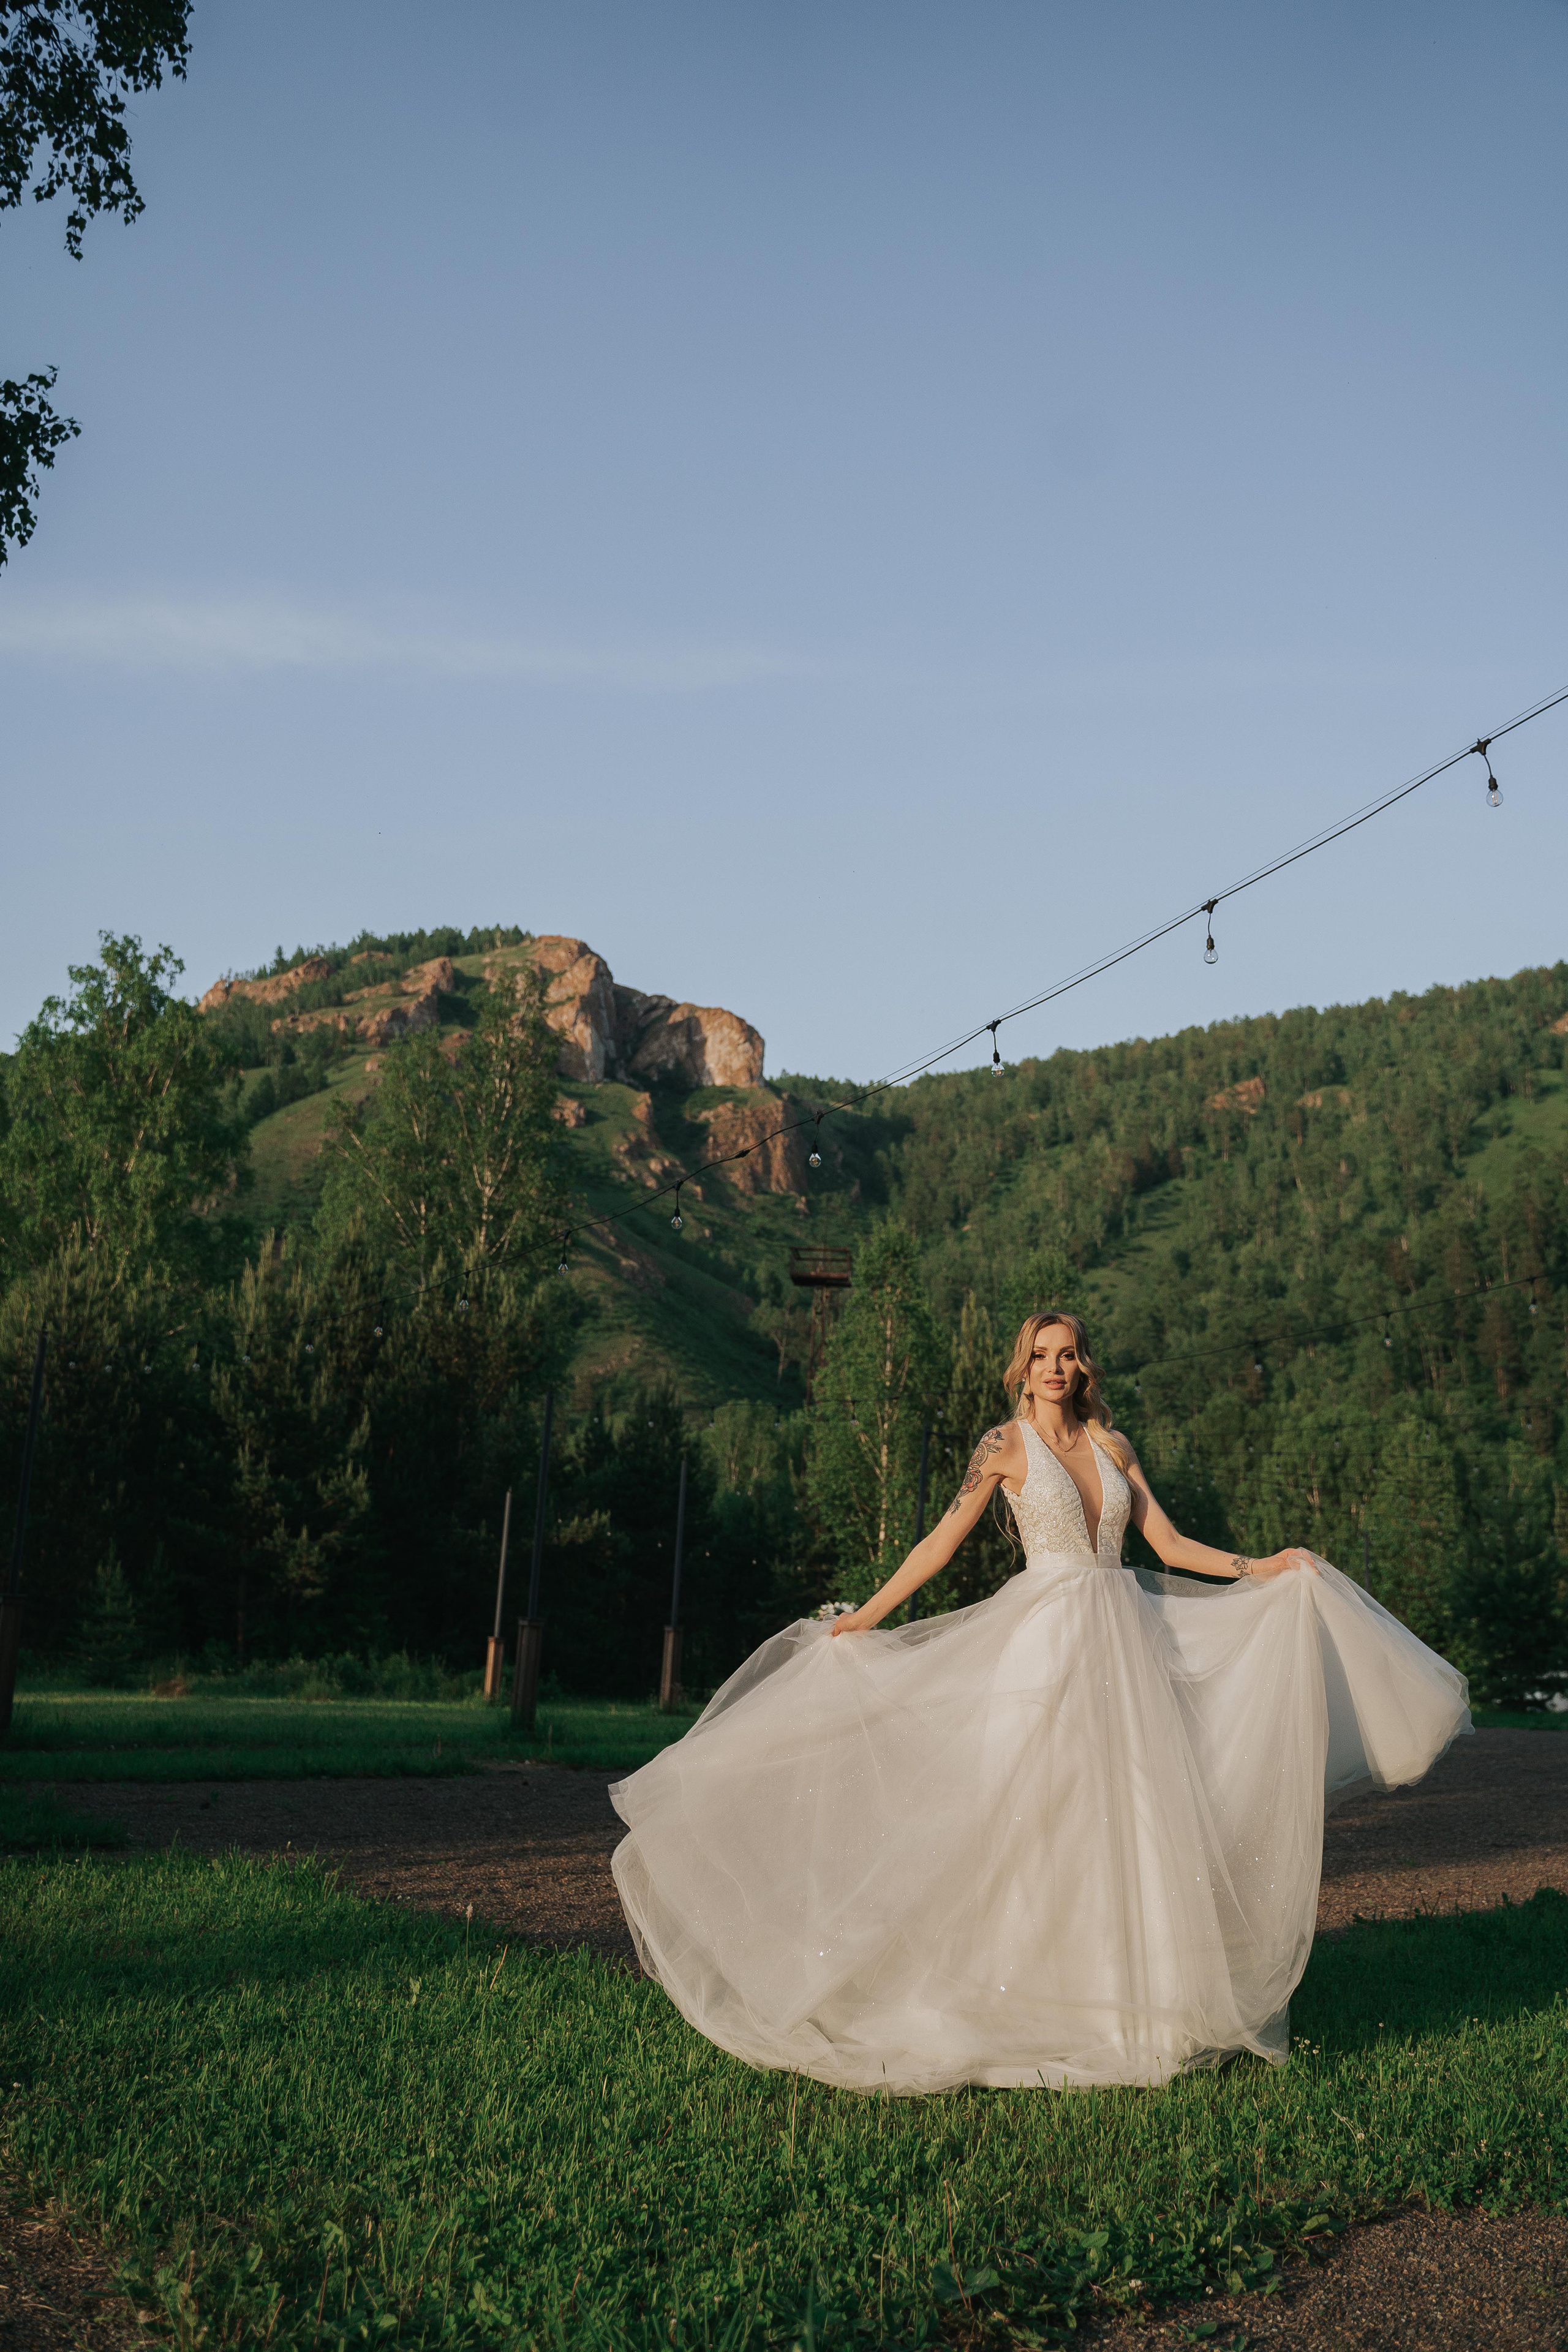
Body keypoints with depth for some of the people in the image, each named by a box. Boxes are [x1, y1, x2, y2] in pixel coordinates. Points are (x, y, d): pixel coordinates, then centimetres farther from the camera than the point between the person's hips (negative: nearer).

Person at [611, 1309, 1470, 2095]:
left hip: (1126, 1641, 4)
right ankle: (1037, 1995, 6)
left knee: (1133, 1816, 3)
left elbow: (1170, 1546, 13)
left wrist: (1262, 1568, 6)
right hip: (1046, 1641, -4)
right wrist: (866, 1616, -6)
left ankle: (1134, 1996, 12)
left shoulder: (1111, 1446, 12)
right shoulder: (1005, 1446, 0)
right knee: (1042, 1816, -3)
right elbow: (943, 1541, -2)